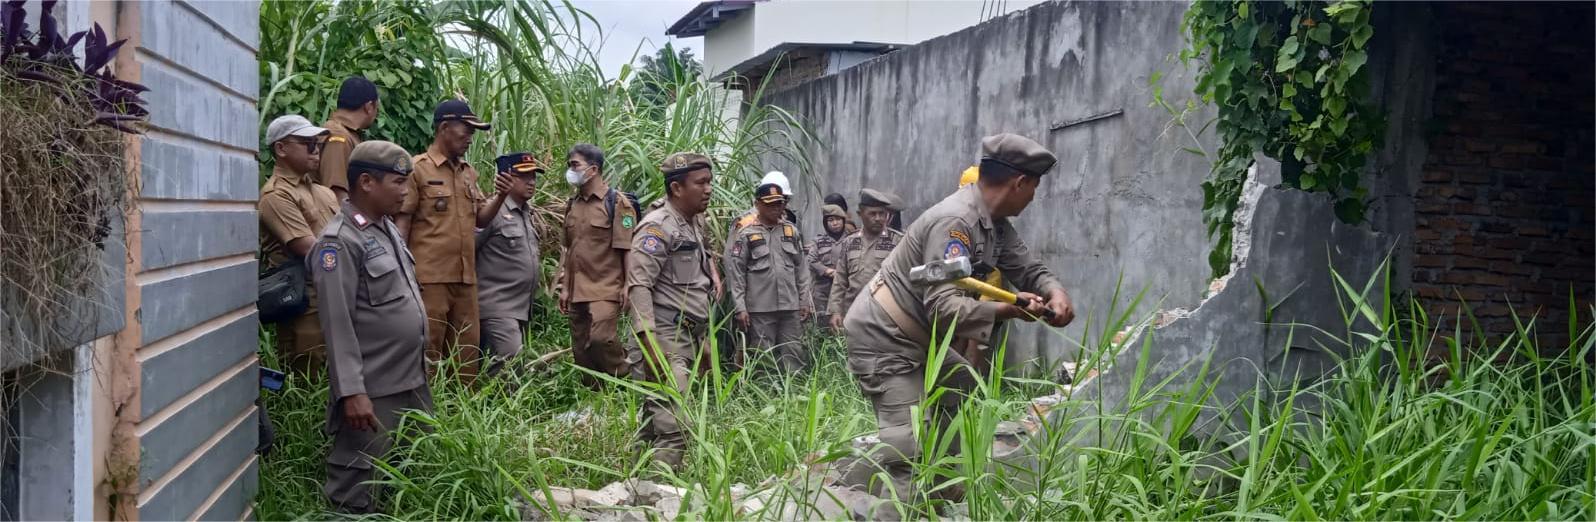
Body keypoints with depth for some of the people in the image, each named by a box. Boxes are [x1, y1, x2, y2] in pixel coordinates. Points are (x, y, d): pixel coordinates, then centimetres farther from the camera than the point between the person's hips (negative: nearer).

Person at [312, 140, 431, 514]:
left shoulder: (388, 228, 11)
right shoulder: (340, 241, -15)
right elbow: (337, 325, -19)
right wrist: (352, 391, -23)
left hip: (412, 379, 9)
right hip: (373, 389, -9)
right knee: (356, 493, 1)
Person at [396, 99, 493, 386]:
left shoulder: (469, 172, 15)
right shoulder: (417, 169, -4)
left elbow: (481, 220, 16)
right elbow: (401, 224, -5)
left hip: (465, 278, 6)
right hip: (429, 278, -6)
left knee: (467, 352, 11)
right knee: (427, 352, 0)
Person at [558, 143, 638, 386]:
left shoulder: (618, 203, -5)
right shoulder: (572, 205, 14)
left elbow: (628, 248, -8)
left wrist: (628, 286, -11)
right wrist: (564, 287, 15)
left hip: (606, 290, -7)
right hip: (577, 291, 7)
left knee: (600, 338, -22)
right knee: (581, 349, 7)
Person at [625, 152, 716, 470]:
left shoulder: (696, 225, 17)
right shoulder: (657, 227, -10)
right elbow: (639, 285, -18)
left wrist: (704, 340, 23)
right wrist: (649, 341, -26)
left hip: (690, 338, 9)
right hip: (666, 339, -9)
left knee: (653, 423, 13)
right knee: (673, 428, -15)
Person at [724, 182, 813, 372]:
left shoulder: (791, 231, 9)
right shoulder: (746, 234, -3)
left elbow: (801, 268, 12)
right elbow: (736, 273, -5)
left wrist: (805, 300, 8)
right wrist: (740, 308, -9)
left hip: (790, 306, 4)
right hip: (759, 308, -3)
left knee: (794, 353, 6)